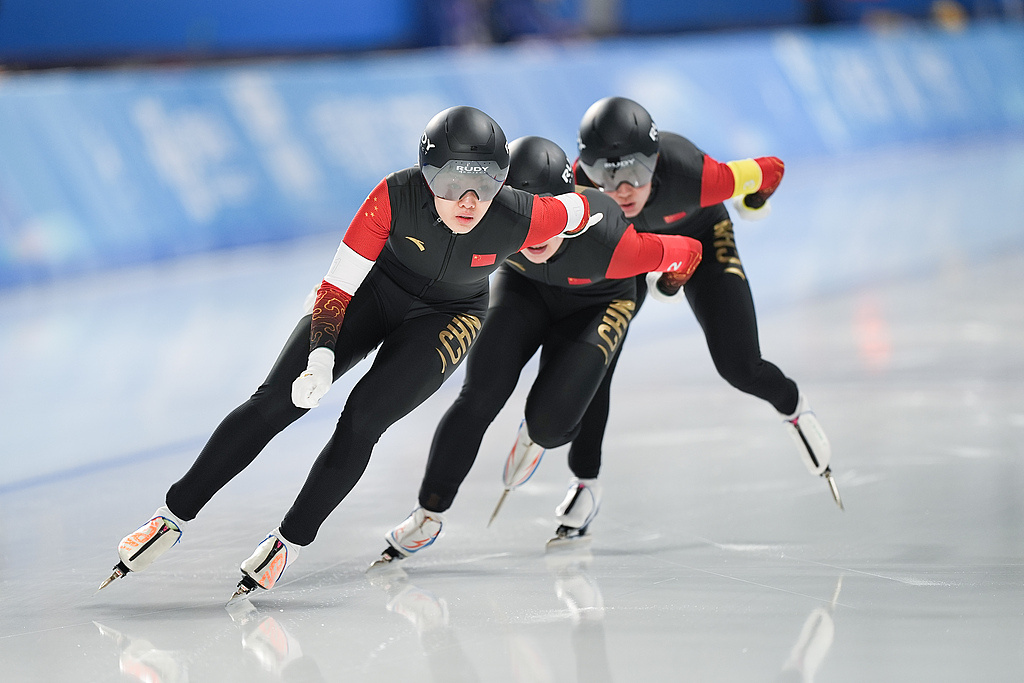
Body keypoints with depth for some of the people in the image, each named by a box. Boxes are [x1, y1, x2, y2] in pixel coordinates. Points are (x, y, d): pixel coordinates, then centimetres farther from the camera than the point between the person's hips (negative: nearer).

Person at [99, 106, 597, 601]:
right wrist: (322, 356, -40)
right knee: (275, 401, -9)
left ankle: (291, 541, -4)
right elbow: (338, 284, -27)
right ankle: (174, 514, 0)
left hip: (445, 319, 0)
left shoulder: (520, 220, -34)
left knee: (363, 416, -21)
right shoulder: (396, 195, -33)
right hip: (375, 287, 1)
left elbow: (582, 210, -12)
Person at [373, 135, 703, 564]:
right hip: (524, 288, 2)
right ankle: (429, 515, -1)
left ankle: (537, 436, 26)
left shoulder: (608, 244, -42)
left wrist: (670, 284, -2)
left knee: (549, 421, -15)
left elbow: (687, 253, -22)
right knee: (480, 396, -15)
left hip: (595, 304, -2)